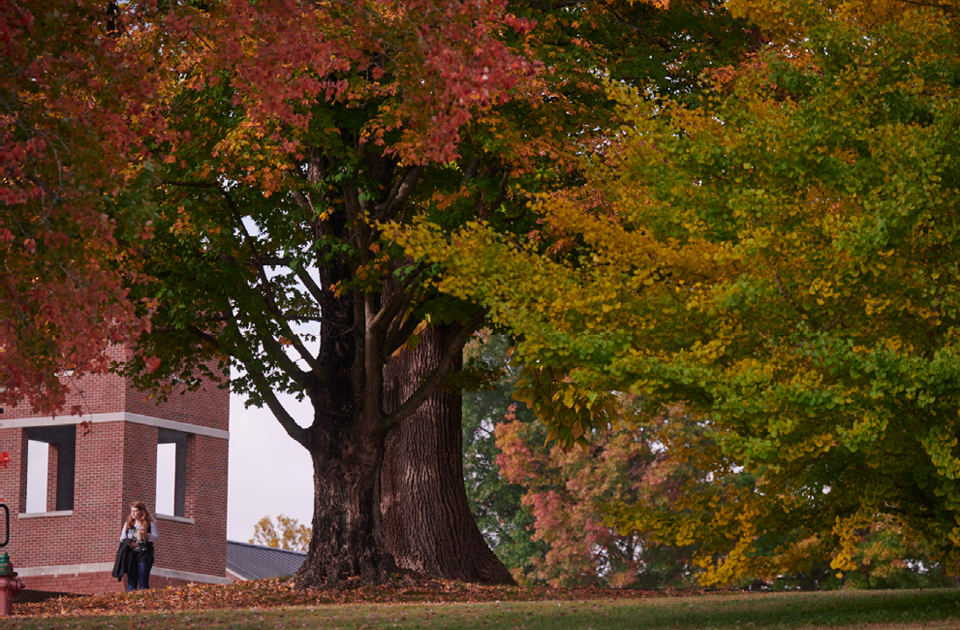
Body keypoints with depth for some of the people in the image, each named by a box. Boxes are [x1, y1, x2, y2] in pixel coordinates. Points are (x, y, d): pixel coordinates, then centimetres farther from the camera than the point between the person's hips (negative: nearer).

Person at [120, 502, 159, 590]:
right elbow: (122, 539, 17)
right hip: (131, 555, 4)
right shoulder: (128, 524, 16)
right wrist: (129, 543, -4)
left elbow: (156, 537, -1)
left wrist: (146, 534, -20)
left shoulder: (150, 524, 4)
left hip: (144, 555, -4)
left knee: (143, 583, -6)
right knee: (131, 582, 1)